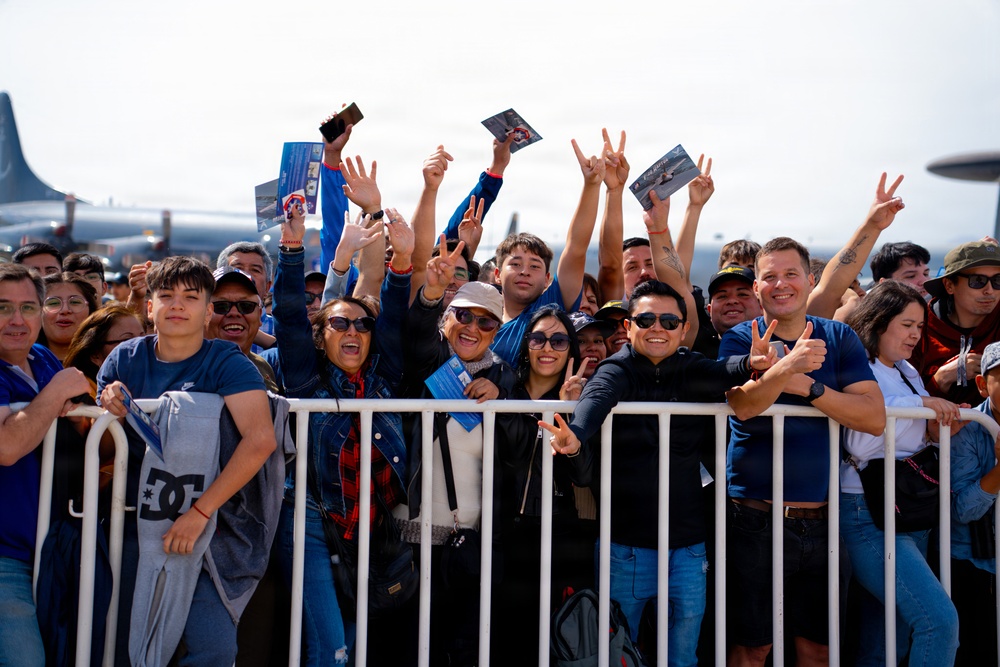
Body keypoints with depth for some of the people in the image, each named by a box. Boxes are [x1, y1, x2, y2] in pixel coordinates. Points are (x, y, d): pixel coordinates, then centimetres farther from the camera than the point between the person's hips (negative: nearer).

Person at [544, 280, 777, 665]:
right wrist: (575, 437, -50)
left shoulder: (692, 371, 3)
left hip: (687, 546, 2)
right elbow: (596, 398, -27)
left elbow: (723, 374, -20)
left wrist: (749, 364, -44)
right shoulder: (617, 371, -5)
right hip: (624, 546, -2)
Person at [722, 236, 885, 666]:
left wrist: (808, 386, -18)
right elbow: (743, 405, -22)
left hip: (818, 517, 3)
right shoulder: (740, 339, -2)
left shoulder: (839, 338, 4)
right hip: (754, 519, -2)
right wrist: (786, 366, -40)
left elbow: (874, 417, -7)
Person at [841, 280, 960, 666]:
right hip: (867, 512, -8)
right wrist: (919, 404, -15)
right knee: (940, 618, -19)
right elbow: (859, 445, -19)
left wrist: (935, 432, 2)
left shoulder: (909, 374, 17)